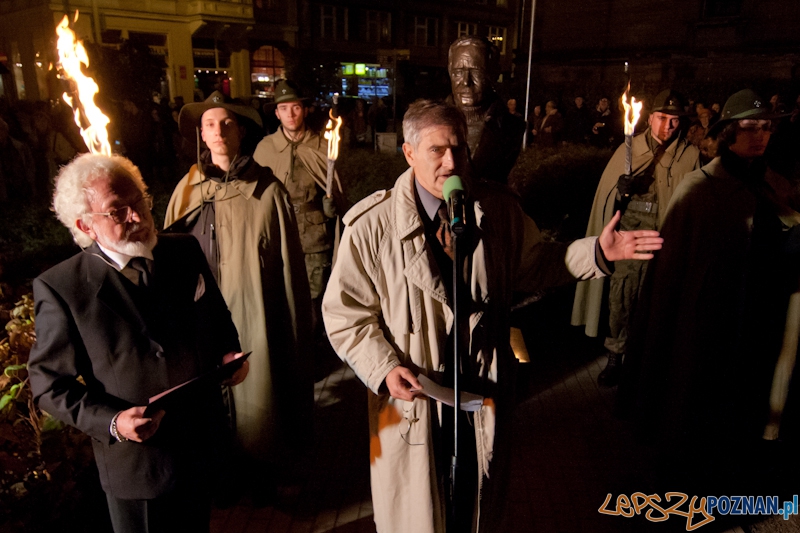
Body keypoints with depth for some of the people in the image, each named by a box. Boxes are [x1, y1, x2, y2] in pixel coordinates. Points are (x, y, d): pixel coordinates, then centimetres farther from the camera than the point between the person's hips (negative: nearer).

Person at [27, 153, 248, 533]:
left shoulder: (185, 251, -4)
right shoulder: (61, 289, -17)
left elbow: (217, 316, 9)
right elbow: (50, 384, -11)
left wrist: (227, 352, -10)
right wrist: (112, 422, -23)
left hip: (204, 444, 4)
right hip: (137, 463, -4)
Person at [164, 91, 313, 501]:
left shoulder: (267, 190, -9)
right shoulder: (188, 188, 2)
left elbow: (288, 264, -6)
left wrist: (293, 325, -4)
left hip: (253, 317, -3)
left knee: (257, 397, 11)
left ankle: (263, 478, 35)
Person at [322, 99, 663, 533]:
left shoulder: (498, 209, -9)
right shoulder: (371, 225, -18)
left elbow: (533, 265, 5)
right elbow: (345, 313, -11)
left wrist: (595, 252, -6)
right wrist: (383, 369, -22)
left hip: (484, 388, 3)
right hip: (411, 394, -2)